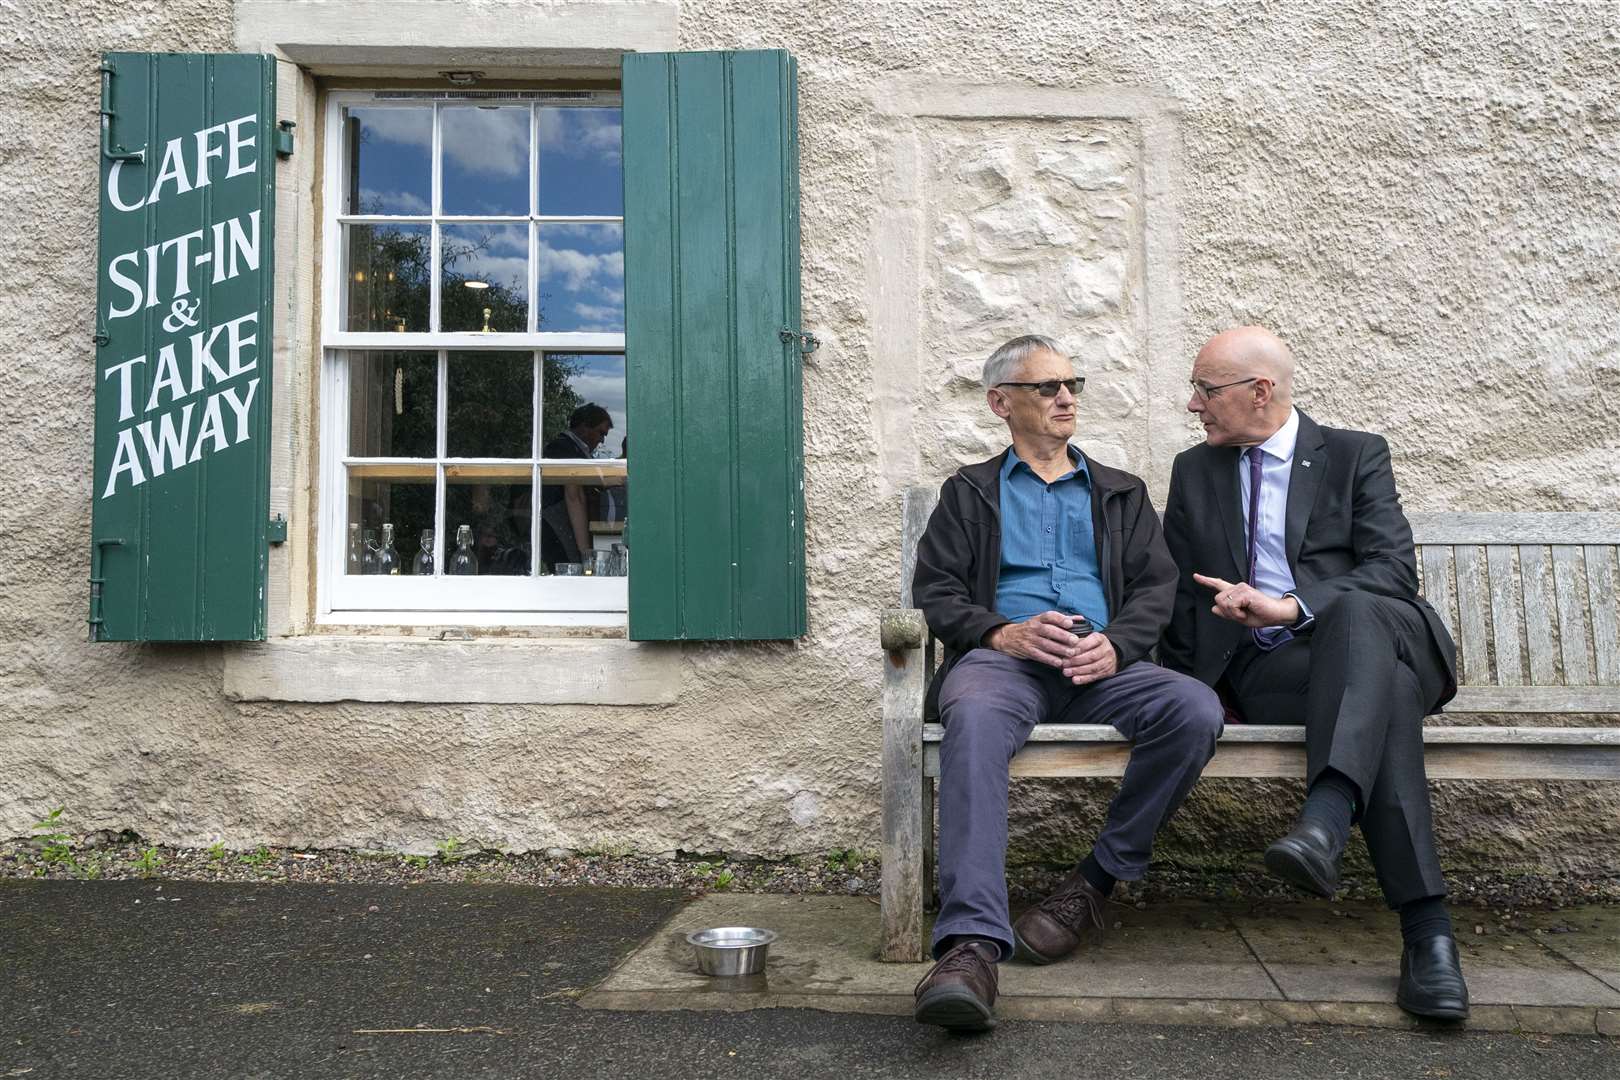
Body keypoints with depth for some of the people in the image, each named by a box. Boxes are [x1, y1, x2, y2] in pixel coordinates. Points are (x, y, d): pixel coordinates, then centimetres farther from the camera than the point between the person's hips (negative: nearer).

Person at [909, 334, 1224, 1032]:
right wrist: (1002, 632, -12)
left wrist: (1116, 644, -8)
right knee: (975, 718, -38)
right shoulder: (969, 492, 21)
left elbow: (1157, 587, 14)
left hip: (1101, 663, 2)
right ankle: (971, 943, -47)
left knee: (1195, 708, -29)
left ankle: (1097, 883, -14)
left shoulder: (1121, 494, 27)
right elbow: (934, 589, 9)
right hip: (1002, 656, -2)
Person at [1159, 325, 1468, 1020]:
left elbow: (1394, 570, -3)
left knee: (1358, 612, -38)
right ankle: (1426, 926, -41)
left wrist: (1289, 608, -19)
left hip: (1367, 632, 0)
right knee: (1386, 691, -34)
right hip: (1264, 668, 1)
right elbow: (1179, 597, 17)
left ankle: (1325, 820, -54)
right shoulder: (1194, 472, 20)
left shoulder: (1356, 455, 12)